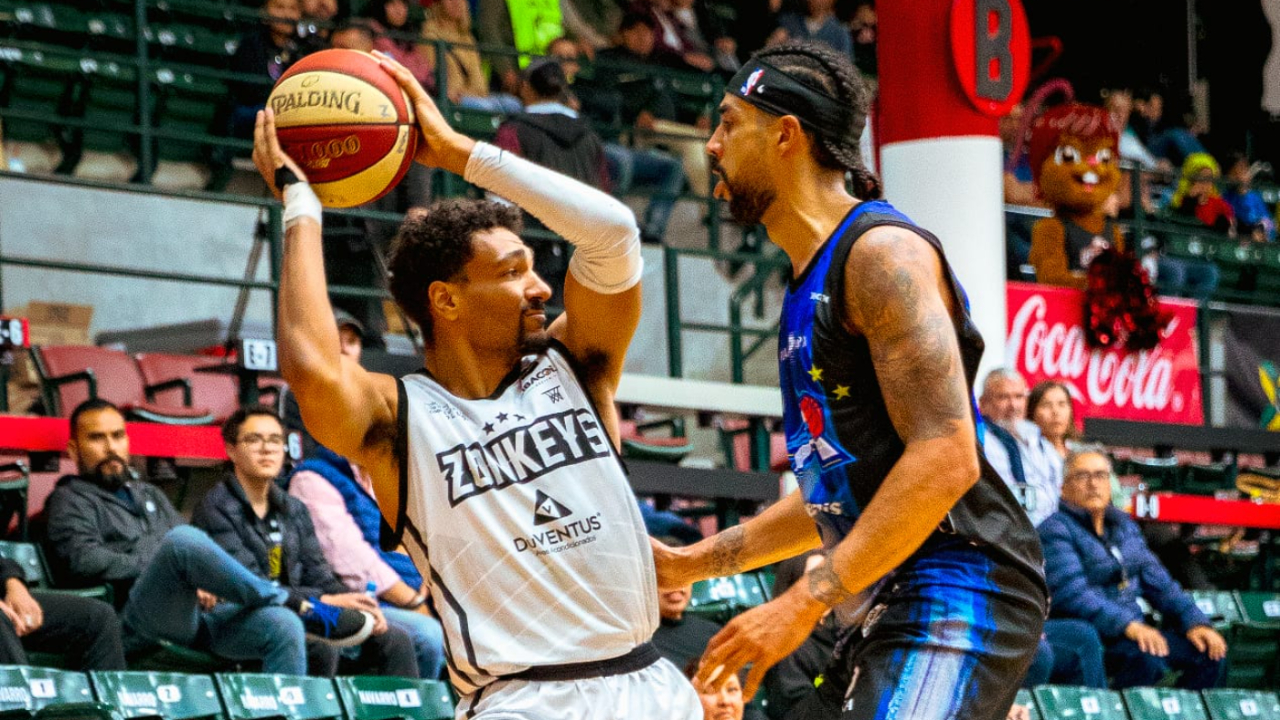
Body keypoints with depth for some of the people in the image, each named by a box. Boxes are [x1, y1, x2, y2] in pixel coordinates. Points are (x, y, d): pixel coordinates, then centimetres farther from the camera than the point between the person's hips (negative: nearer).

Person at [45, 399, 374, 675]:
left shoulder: (150, 496, 33)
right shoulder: (70, 500, 12)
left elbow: (195, 552, 25)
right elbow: (85, 560, -7)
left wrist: (204, 582, 0)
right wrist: (160, 570, -9)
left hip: (197, 610, 6)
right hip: (136, 624, -6)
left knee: (283, 626, -24)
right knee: (183, 539, -35)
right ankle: (303, 609, -24)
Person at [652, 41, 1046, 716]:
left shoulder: (882, 251, -11)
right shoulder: (809, 284, 21)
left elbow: (944, 459, -21)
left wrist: (804, 601, -22)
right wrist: (695, 562, 24)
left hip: (956, 589, -10)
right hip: (892, 606, 10)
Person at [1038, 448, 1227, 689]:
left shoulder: (1124, 525, 18)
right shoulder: (1056, 529, -8)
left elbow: (1159, 583, 18)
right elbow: (1071, 593, -21)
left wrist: (1194, 622, 1)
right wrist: (1129, 626, -31)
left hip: (1134, 631, 8)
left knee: (1210, 651, -6)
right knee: (1147, 659, -34)